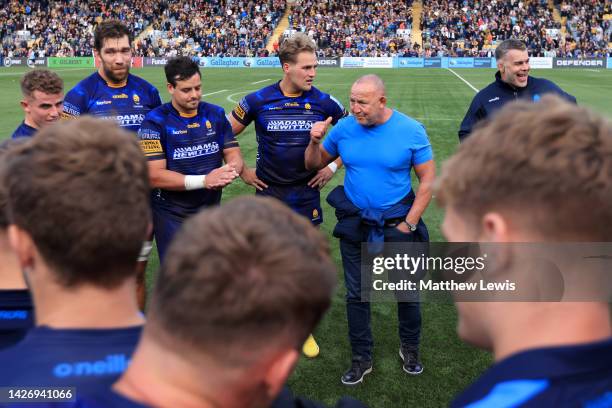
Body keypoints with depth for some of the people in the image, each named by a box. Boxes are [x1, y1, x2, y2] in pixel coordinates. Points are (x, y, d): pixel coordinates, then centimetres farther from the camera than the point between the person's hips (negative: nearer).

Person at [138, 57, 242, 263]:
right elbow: (154, 176, -18)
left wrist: (231, 170, -21)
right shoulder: (156, 122, -12)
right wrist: (204, 180, -26)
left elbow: (234, 154, 4)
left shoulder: (216, 114, 3)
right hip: (172, 216, -4)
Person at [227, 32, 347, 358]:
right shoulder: (258, 101, -7)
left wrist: (334, 166, 3)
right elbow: (227, 134, 4)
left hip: (306, 192, 1)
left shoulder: (323, 102, -4)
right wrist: (242, 171, 1)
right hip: (269, 192, 0)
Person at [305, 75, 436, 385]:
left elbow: (428, 179, -8)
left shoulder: (411, 130, -13)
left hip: (397, 225, -2)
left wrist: (408, 224, -11)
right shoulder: (344, 128, -6)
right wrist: (315, 142, -15)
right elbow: (314, 164, 7)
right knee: (356, 295, 10)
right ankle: (361, 359, 27)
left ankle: (410, 349, 38)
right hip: (355, 225, 2)